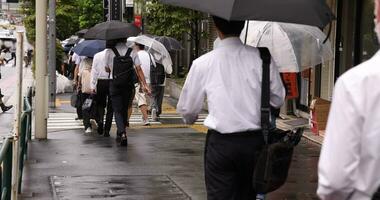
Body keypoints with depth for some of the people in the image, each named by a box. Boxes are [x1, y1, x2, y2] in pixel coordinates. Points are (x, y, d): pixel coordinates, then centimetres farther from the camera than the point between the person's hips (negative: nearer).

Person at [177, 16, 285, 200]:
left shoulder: (203, 64, -6)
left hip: (221, 142, -2)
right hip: (255, 140, 2)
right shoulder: (262, 57, -4)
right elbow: (278, 100, 4)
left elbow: (187, 108, 4)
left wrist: (190, 119, 27)